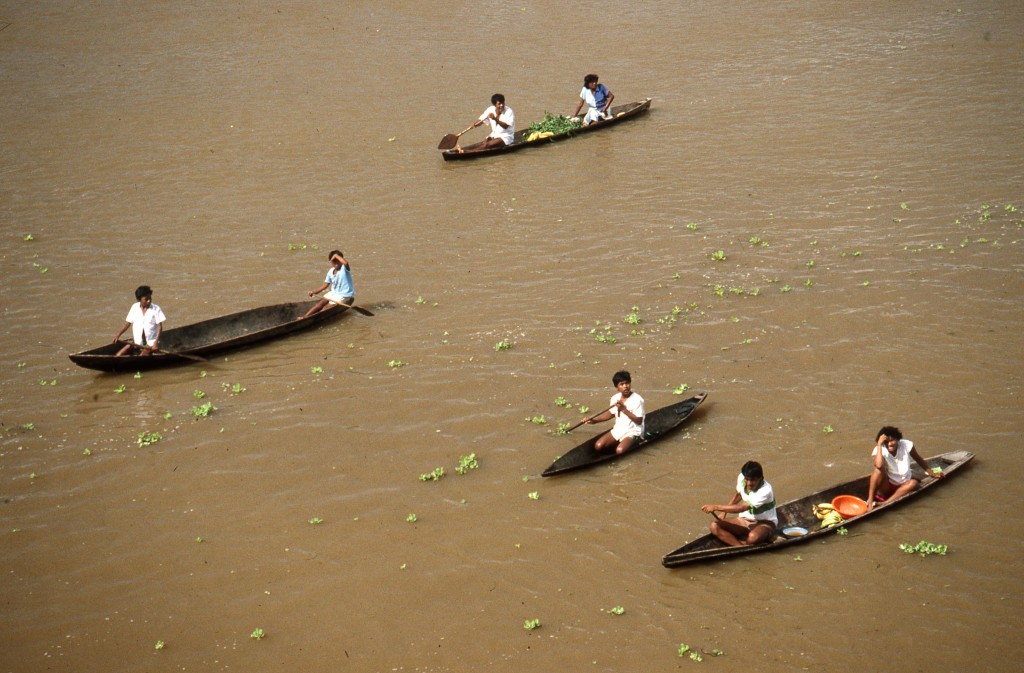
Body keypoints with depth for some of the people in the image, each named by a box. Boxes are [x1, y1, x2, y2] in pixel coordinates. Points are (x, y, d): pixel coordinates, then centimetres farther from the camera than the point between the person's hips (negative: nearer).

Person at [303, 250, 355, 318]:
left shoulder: (344, 268, -17)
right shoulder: (330, 272, 4)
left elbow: (346, 263, -43)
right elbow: (326, 285, 11)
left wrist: (336, 256, -30)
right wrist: (314, 292, 1)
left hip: (345, 296, -7)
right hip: (334, 292, 7)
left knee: (326, 308, -16)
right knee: (320, 303, -10)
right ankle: (305, 317, -14)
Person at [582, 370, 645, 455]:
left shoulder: (637, 400, -19)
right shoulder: (615, 398, 1)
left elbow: (639, 421, -20)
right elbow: (611, 413, 18)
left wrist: (624, 409, -25)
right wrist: (594, 420, 9)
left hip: (633, 432, -6)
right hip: (618, 429, 6)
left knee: (620, 450, -31)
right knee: (598, 446, -11)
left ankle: (631, 443, 1)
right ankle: (619, 442, 9)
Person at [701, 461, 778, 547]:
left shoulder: (765, 491, -28)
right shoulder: (741, 478, -8)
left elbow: (741, 508, -31)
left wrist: (716, 507, -31)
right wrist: (724, 512, 8)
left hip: (764, 523, -6)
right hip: (744, 520, 6)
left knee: (753, 537, -43)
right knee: (715, 526, -20)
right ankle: (742, 547, -32)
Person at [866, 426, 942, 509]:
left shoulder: (906, 445, -9)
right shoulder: (880, 450, -17)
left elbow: (920, 460, 8)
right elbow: (879, 465, -40)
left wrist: (932, 473, 10)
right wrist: (879, 445, -35)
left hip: (902, 486, 3)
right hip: (886, 486, -3)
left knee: (914, 483, -31)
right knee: (879, 469, -31)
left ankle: (883, 503, -42)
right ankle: (870, 500, -34)